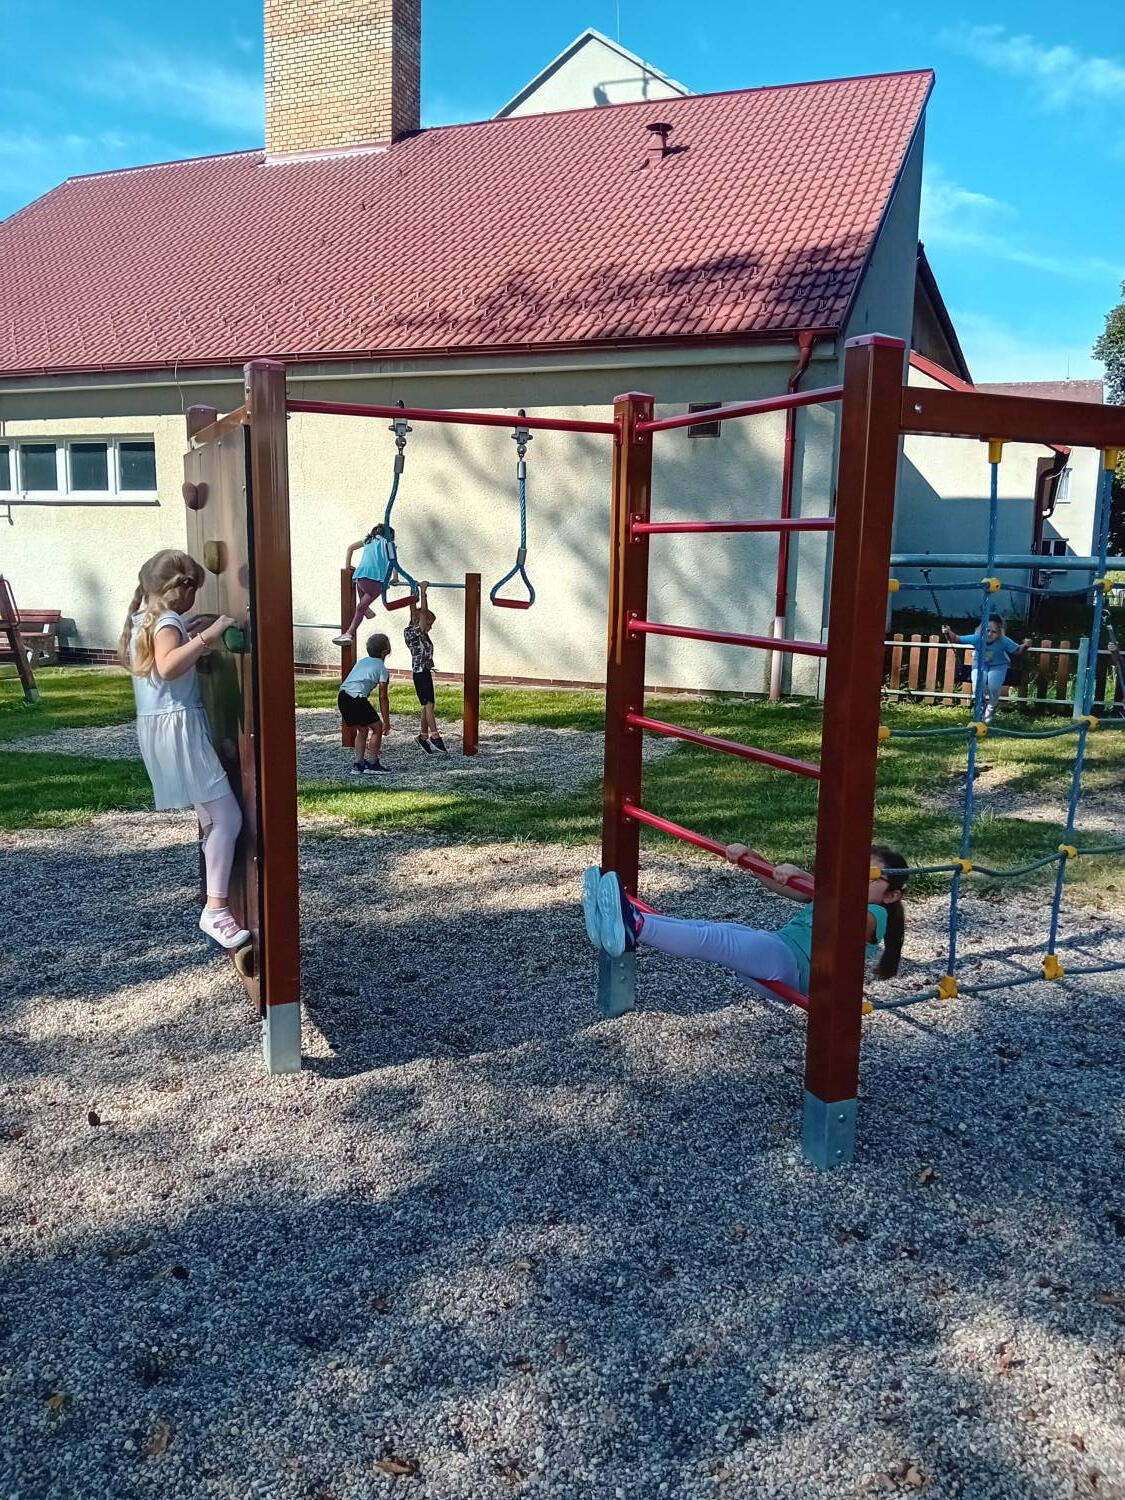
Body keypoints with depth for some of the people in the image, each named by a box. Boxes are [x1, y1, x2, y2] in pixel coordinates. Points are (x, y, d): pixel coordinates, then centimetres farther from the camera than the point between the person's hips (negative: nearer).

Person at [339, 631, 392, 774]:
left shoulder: (362, 661, 24)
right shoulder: (382, 669, 3)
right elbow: (383, 697, 0)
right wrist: (386, 721, 5)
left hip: (342, 696, 7)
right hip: (357, 698, -7)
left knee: (362, 730, 22)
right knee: (377, 727, 9)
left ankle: (358, 765, 19)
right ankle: (372, 764, 11)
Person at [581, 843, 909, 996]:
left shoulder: (875, 918, 2)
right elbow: (779, 883, 18)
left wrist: (803, 876, -39)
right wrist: (748, 856, -2)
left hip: (793, 966, -8)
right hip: (774, 946, 8)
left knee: (713, 938, -30)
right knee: (708, 929, -19)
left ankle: (635, 927, -48)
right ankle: (626, 931, -36)